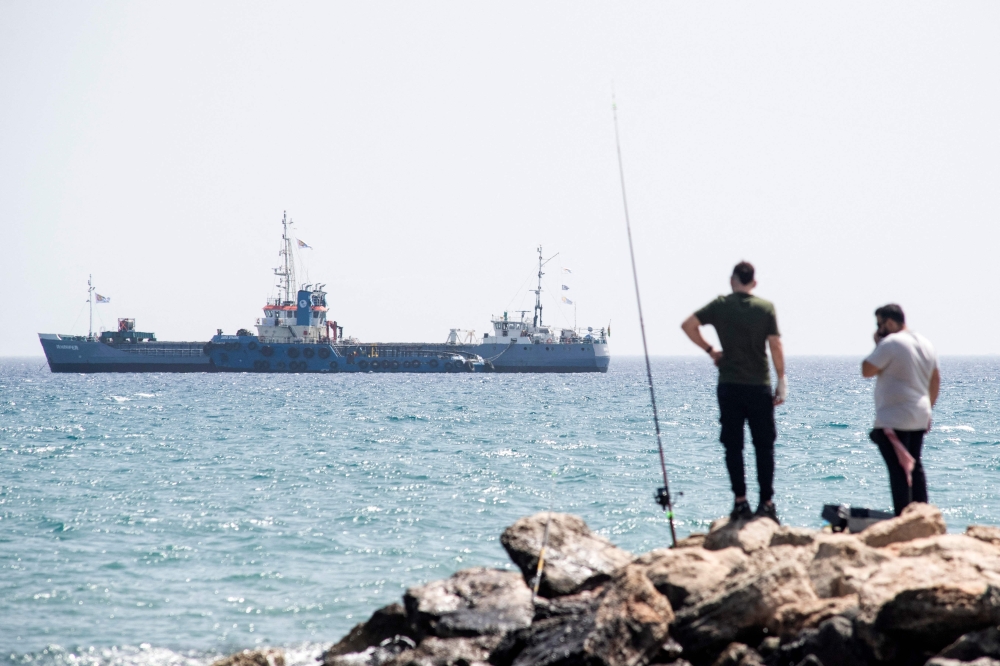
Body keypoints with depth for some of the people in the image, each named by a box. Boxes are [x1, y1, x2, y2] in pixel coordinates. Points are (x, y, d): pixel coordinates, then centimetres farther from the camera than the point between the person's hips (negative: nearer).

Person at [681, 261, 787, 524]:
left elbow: (688, 325, -4)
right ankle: (767, 503, 1)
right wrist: (781, 381, 1)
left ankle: (740, 502, -2)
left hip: (729, 386, 0)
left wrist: (710, 350, 5)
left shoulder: (721, 305, 0)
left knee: (733, 446, 4)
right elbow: (776, 346, -5)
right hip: (759, 386, 0)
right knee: (764, 446, 6)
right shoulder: (766, 308, -2)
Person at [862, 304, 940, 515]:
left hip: (894, 421, -9)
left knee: (898, 469, -8)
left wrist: (877, 345, -2)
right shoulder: (925, 343, 12)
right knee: (915, 467, 16)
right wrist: (928, 407, 25)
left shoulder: (890, 343, -15)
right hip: (919, 418, 9)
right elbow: (935, 380, 19)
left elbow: (867, 371, -13)